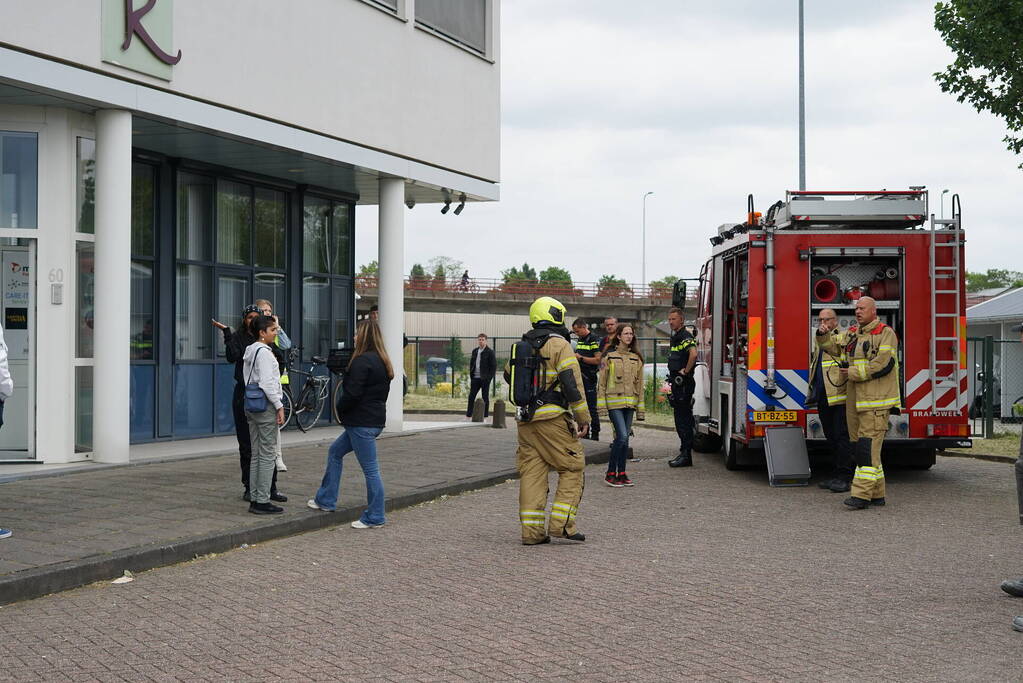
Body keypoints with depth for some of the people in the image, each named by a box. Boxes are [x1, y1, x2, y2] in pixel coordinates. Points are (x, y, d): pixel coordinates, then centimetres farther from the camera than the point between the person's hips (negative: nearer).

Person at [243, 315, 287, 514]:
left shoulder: (250, 351, 15)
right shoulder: (263, 352, -14)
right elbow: (267, 383, -20)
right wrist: (279, 406, -15)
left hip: (251, 406, 10)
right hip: (266, 406, -10)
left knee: (256, 455, 11)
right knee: (267, 455, -5)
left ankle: (255, 500, 14)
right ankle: (262, 502, -4)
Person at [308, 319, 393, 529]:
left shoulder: (362, 361, -17)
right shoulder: (382, 361, 12)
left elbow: (352, 393, -22)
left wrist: (340, 409, -2)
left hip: (362, 423, -10)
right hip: (375, 419, 10)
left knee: (370, 469, -3)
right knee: (334, 452, 22)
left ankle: (374, 517, 4)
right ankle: (326, 500, 28)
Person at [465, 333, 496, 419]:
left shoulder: (490, 352, -5)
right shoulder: (475, 351, 13)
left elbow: (494, 366, -7)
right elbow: (471, 364, 18)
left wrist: (489, 378, -14)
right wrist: (471, 376, 7)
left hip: (485, 379, -5)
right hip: (475, 378, 5)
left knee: (485, 398, 2)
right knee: (471, 397, 4)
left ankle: (485, 416, 8)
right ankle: (468, 416, 8)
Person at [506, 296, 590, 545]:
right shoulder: (559, 345, -5)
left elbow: (509, 375, 29)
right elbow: (572, 383, -11)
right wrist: (583, 418, -7)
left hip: (524, 419, 6)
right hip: (552, 417, -6)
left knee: (532, 472, 7)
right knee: (572, 468, 4)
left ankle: (532, 530, 4)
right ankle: (561, 523, -4)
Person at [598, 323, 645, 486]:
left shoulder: (636, 358, 12)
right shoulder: (609, 356, -1)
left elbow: (640, 384, 14)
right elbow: (601, 382, -2)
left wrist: (641, 408, 10)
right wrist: (602, 406, -9)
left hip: (630, 403, 5)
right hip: (614, 401, -5)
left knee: (624, 438, 7)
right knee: (622, 436, -14)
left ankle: (621, 474, 14)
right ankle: (610, 474, -6)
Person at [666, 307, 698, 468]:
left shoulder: (685, 336, -14)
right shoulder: (675, 337, 18)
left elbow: (693, 353, -33)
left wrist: (686, 371, -22)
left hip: (683, 382, -11)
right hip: (677, 382, 11)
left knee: (683, 418, -9)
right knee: (680, 418, 13)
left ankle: (685, 455, -8)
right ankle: (684, 454, 18)